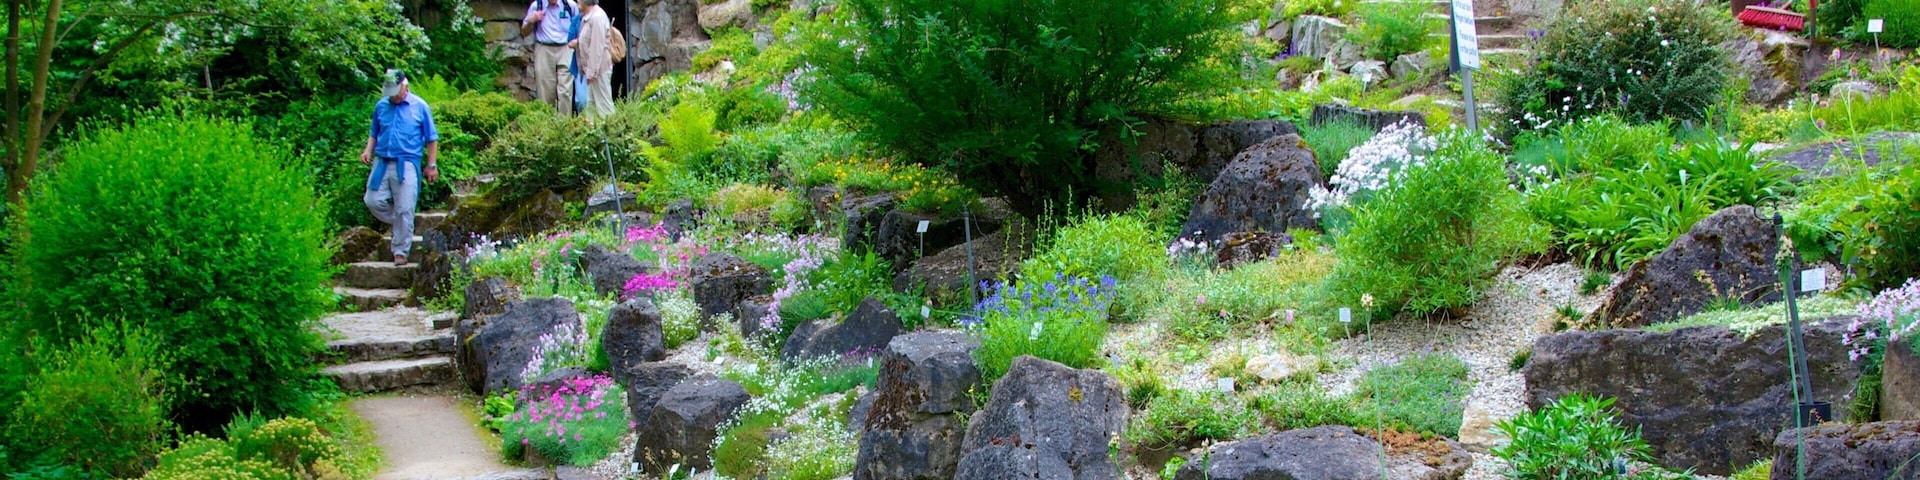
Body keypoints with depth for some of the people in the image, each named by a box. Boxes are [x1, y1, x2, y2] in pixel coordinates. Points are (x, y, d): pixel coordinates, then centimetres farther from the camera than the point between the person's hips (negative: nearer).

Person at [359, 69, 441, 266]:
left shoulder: (419, 107, 0)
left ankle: (401, 252, 4)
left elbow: (432, 139, 4)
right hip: (382, 163, 4)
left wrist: (432, 165, 1)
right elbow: (374, 133, 21)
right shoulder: (381, 106, 9)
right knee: (373, 201, -3)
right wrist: (368, 150, 2)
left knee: (404, 210, -4)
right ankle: (400, 224, 22)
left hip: (407, 164, -4)